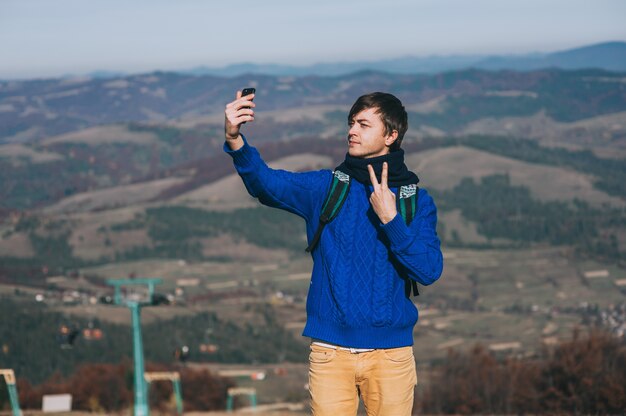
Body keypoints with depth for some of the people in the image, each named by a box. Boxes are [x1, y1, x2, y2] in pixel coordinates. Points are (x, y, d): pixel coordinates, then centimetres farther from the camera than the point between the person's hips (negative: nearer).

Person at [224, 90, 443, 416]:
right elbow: (266, 183, -13)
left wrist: (390, 218, -16)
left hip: (391, 353, 0)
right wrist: (235, 142, -30)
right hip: (330, 352, 0)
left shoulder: (417, 201, 4)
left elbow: (429, 270, -8)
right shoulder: (324, 187, 5)